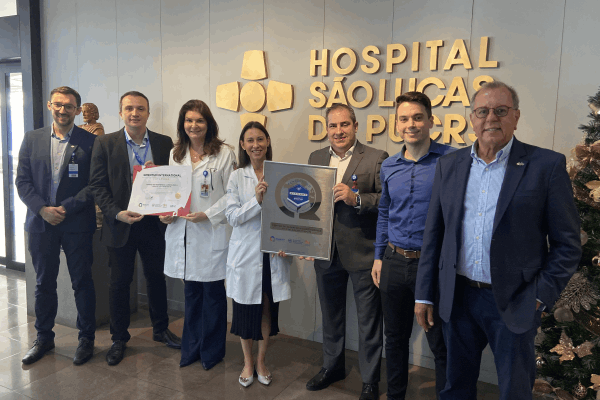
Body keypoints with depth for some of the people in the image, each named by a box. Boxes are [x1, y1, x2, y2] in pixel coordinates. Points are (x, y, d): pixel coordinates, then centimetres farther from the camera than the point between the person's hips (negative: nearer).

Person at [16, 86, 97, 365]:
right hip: (41, 222, 3)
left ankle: (86, 339, 21)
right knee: (44, 284, 14)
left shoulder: (90, 142, -2)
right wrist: (42, 209, -9)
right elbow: (22, 180, 5)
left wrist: (66, 208, -14)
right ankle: (44, 337, 31)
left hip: (77, 224, -3)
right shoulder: (32, 139, 8)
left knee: (82, 283, 6)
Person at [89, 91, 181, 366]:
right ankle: (119, 338, 28)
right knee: (119, 283, 10)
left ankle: (160, 329, 34)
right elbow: (97, 185, -4)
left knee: (157, 278, 14)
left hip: (154, 223, 2)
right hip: (120, 224, -1)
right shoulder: (105, 143, -2)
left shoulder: (164, 143, 3)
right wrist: (117, 213, -17)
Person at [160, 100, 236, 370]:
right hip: (182, 233, 5)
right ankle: (191, 348, 30)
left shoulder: (224, 154, -4)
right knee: (190, 292, 14)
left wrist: (208, 214, -16)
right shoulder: (175, 155, 13)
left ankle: (212, 351, 22)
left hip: (212, 233, -4)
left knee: (213, 293, 5)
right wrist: (165, 213, 0)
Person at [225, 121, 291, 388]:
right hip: (246, 253, 0)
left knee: (268, 309, 10)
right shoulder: (237, 178, 1)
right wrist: (257, 200, -20)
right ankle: (247, 362, 32)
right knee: (245, 309, 9)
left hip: (274, 254, 1)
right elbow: (232, 217, -7)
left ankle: (261, 361, 32)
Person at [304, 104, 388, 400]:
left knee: (369, 320, 9)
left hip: (363, 253, -4)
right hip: (326, 252, 5)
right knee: (331, 315, 21)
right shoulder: (315, 159, 8)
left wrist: (356, 198, -25)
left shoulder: (376, 159, -7)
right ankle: (332, 366, 42)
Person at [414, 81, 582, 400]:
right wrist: (424, 295, 5)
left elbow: (567, 243, -4)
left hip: (514, 303, -3)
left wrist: (540, 297, -9)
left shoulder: (547, 166, -6)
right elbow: (433, 234, 6)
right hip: (458, 298, 3)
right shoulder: (449, 165, 4)